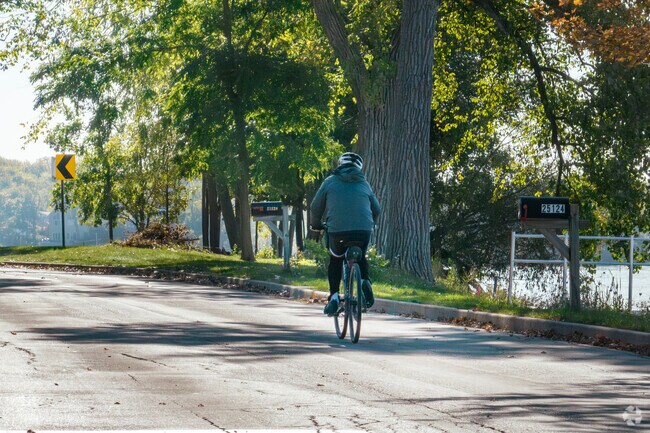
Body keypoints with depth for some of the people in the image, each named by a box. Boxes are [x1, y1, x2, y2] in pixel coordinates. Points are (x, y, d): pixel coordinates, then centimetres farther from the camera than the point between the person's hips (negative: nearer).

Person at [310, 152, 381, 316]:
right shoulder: (364, 184, 19)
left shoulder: (330, 182, 12)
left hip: (337, 230, -2)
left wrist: (317, 225, 32)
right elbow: (377, 209, 26)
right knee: (360, 257, 29)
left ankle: (334, 296, 10)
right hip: (363, 231, 2)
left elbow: (316, 207, 14)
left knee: (335, 260, 23)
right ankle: (365, 281, 2)